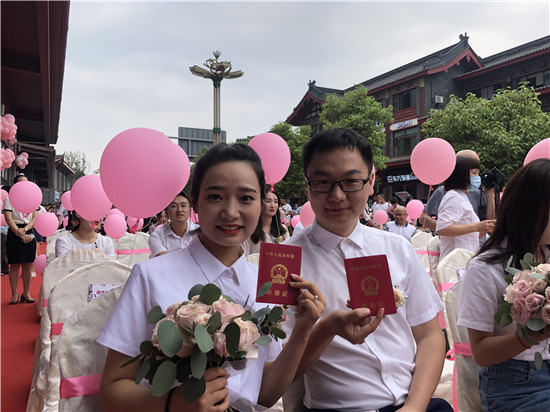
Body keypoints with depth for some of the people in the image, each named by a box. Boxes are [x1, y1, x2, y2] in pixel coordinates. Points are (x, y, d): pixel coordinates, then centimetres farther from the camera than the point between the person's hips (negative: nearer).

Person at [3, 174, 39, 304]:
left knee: (28, 265, 4)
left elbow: (35, 218, 4)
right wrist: (19, 233, -16)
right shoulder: (9, 199, 1)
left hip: (28, 234, 3)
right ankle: (14, 294, 6)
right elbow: (9, 219, -8)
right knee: (14, 265, -1)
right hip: (14, 234, -3)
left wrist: (25, 229, -12)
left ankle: (26, 293, 11)